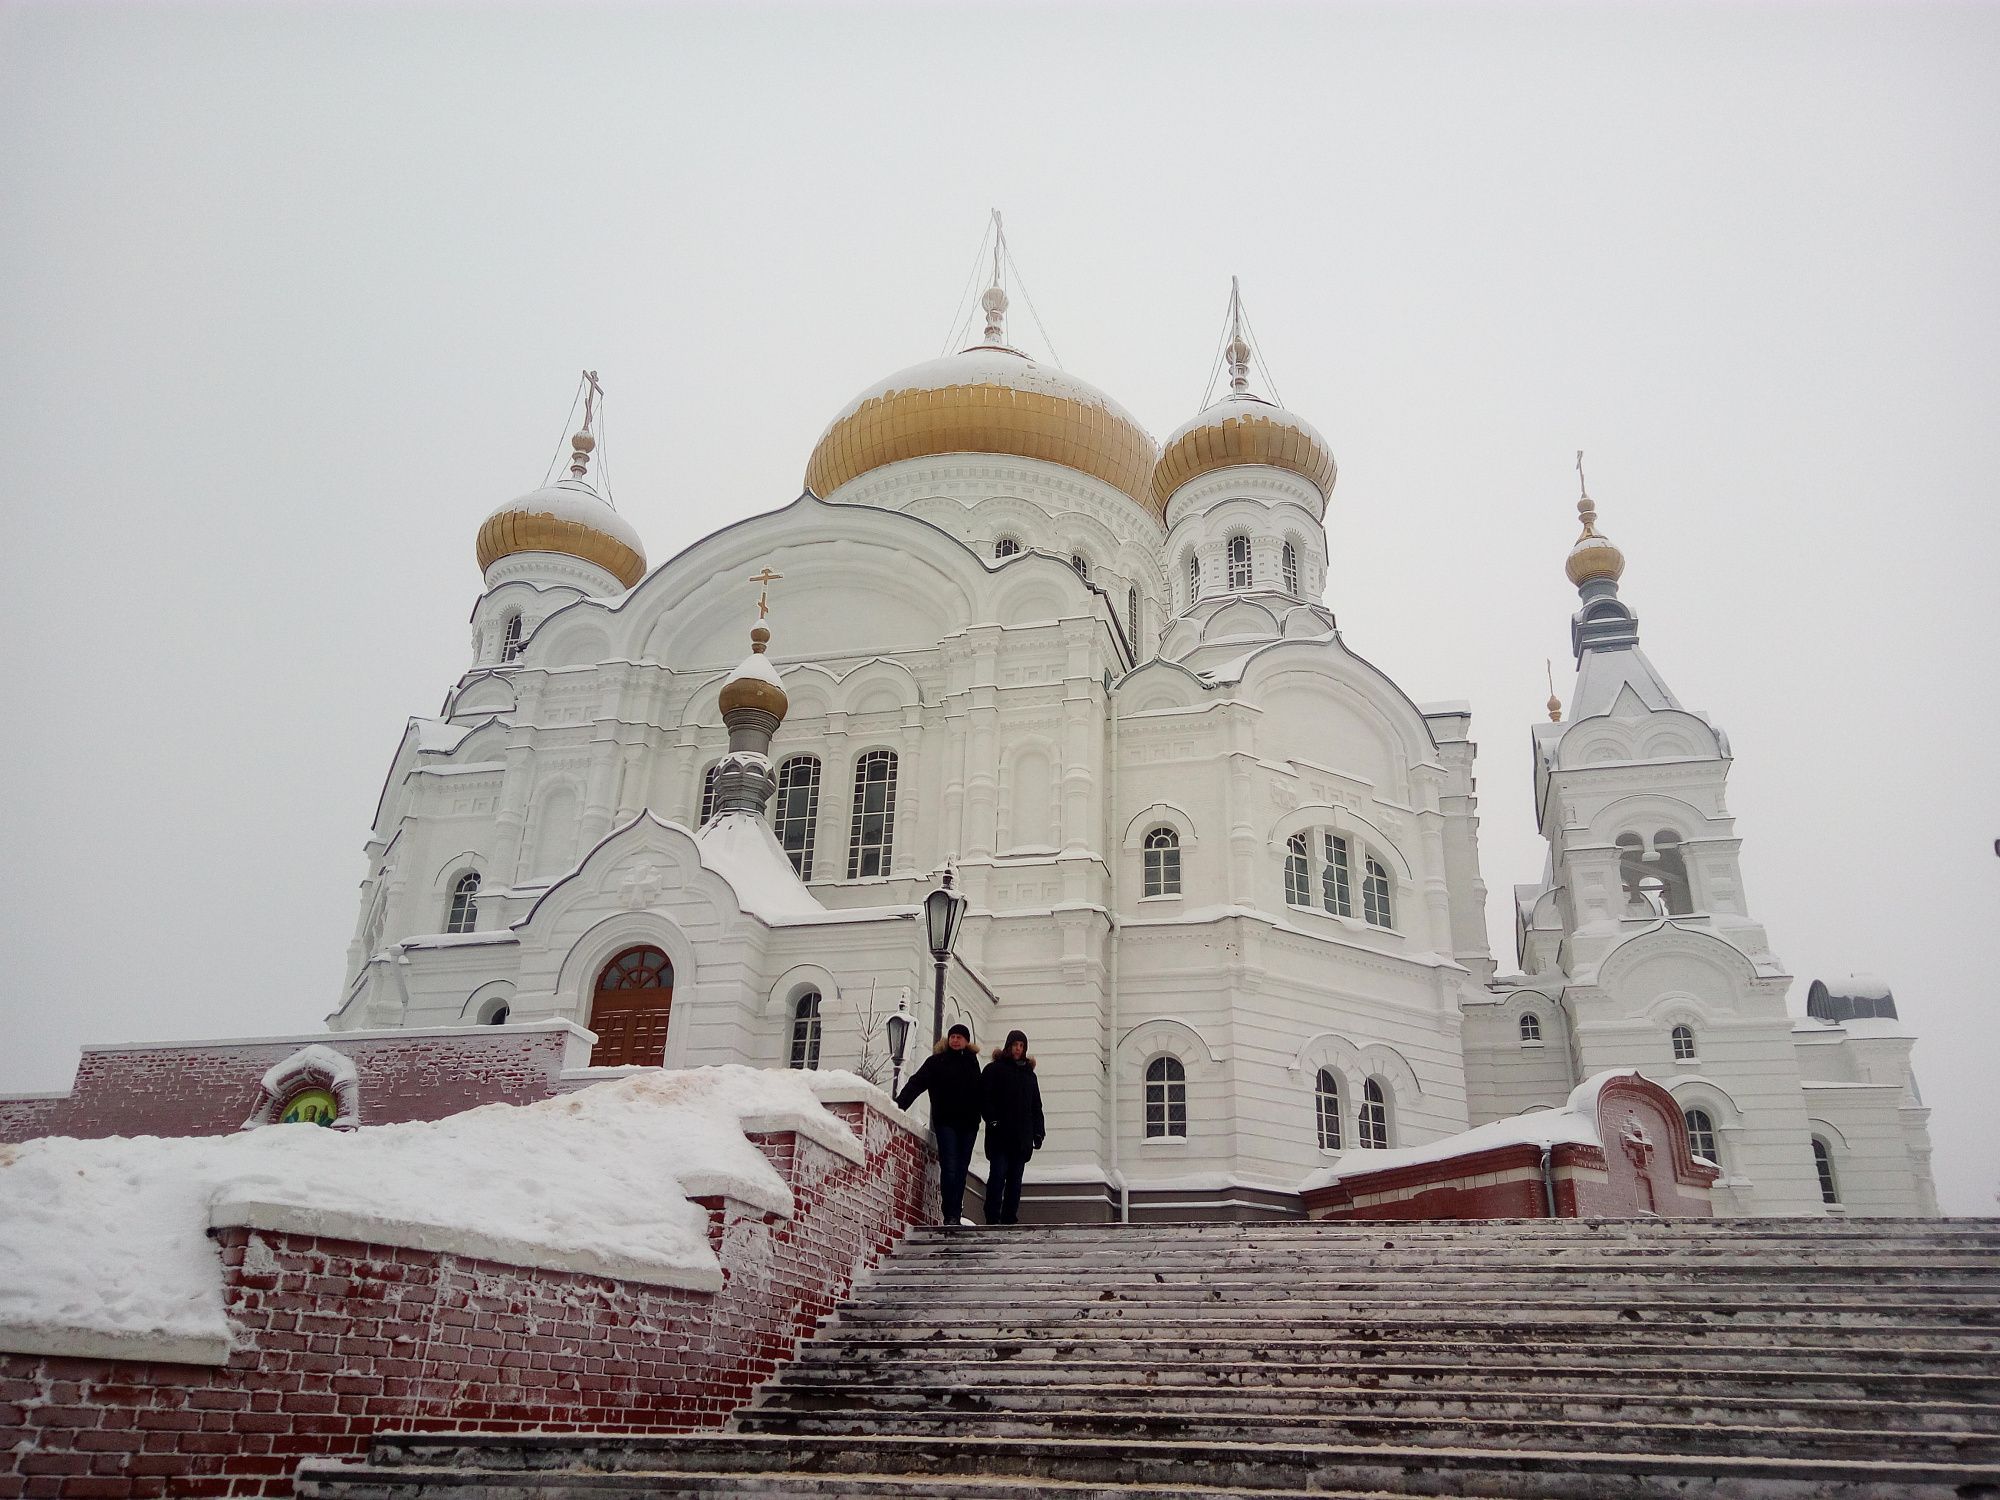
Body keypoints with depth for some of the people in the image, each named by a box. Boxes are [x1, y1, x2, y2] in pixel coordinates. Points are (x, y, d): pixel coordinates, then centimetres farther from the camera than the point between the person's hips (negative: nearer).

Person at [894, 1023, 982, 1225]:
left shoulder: (971, 1062, 13)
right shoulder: (937, 1061, 3)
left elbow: (978, 1092, 12)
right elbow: (916, 1083, -6)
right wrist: (899, 1104, -19)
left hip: (968, 1124, 3)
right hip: (946, 1122, -3)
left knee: (961, 1171, 4)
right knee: (949, 1168, -12)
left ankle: (955, 1216, 9)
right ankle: (950, 1215, -10)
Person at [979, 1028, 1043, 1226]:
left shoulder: (1029, 1073, 19)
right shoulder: (994, 1069, 4)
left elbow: (1036, 1106, 19)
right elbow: (984, 1097, -4)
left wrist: (1038, 1133, 11)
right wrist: (992, 1120, -14)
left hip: (1022, 1136, 5)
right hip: (1000, 1135, -5)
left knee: (1015, 1179, 4)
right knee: (998, 1175, -9)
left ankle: (1010, 1218, 8)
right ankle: (992, 1219, -8)